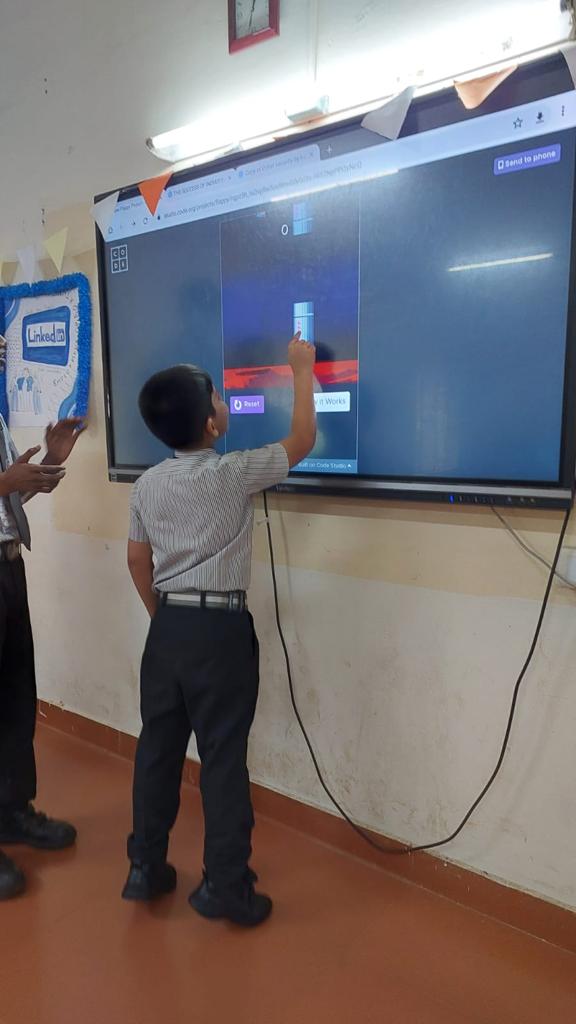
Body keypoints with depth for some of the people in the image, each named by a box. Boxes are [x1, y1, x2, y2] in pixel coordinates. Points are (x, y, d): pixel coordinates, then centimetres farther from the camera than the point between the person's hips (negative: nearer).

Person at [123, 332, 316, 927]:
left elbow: (138, 560, 10)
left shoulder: (147, 484, 4)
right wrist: (302, 371, 8)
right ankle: (226, 886, 17)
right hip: (219, 629, -6)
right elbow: (301, 441, -3)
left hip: (168, 626, 6)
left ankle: (146, 867, 31)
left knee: (158, 745, 16)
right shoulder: (232, 474, -13)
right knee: (223, 755, 4)